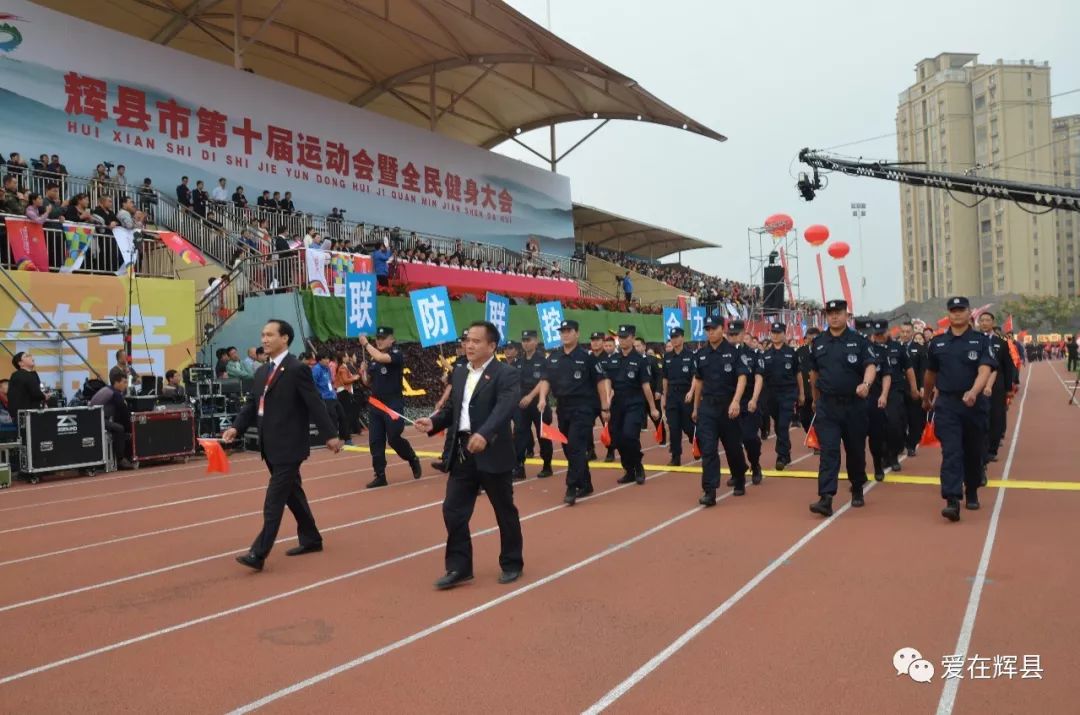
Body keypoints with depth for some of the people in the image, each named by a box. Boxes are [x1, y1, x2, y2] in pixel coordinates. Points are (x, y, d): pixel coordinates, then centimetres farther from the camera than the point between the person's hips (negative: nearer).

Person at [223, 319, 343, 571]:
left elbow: (315, 404, -15)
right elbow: (251, 404, 12)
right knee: (292, 493, 17)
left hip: (288, 446, -9)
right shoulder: (262, 372, 12)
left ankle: (259, 553, -4)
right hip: (271, 446, 9)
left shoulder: (298, 369, -12)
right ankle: (311, 539, 30)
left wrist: (330, 435, -15)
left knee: (274, 501, -6)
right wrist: (236, 427, -4)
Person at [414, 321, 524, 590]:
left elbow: (504, 408, -26)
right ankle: (459, 567, 16)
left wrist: (484, 434, -41)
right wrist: (433, 422, -4)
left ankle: (512, 564, 27)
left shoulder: (505, 374, -10)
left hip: (492, 453, -6)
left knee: (505, 512, 9)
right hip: (462, 453, 6)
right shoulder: (459, 374, 13)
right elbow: (451, 408, 16)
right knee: (453, 510, 4)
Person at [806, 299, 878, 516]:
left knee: (856, 450, 12)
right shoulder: (818, 343, 7)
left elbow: (871, 366, -12)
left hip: (854, 405, -1)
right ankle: (826, 498, -15)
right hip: (827, 406, 1)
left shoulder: (859, 341, -1)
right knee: (828, 451, -8)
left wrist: (866, 384, -32)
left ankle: (857, 490, 33)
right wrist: (816, 400, 21)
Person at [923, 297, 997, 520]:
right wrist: (926, 399, 26)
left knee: (973, 452, 12)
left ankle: (971, 493, 32)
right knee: (951, 452, -9)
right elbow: (930, 374, 19)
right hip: (946, 404, 0)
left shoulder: (981, 341, -1)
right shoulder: (937, 342, 5)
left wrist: (973, 392, -34)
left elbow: (985, 371, -16)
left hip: (975, 403, 0)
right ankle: (952, 501, -16)